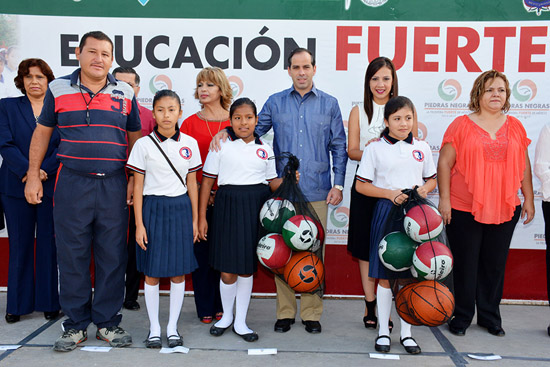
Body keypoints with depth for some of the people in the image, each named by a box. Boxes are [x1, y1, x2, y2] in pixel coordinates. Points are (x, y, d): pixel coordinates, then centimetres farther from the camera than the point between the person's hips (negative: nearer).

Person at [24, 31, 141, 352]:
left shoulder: (125, 94, 7)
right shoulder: (58, 89, 6)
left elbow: (135, 138, 12)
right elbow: (42, 132, 13)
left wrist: (136, 180, 4)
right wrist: (33, 175, 8)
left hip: (114, 185, 1)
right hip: (72, 184, 0)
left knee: (113, 256, 5)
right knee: (72, 256, 5)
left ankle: (108, 322, 19)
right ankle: (76, 324, 19)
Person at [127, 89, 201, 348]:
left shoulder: (189, 144, 4)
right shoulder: (144, 144, -2)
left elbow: (192, 184, 8)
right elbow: (137, 186, -1)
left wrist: (195, 219, 7)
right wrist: (139, 224, -5)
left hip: (180, 209, 2)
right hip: (153, 208, -2)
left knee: (179, 272, 6)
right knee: (152, 273, 4)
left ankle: (173, 327, 20)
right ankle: (154, 329, 19)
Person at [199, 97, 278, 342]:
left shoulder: (265, 149, 9)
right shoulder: (221, 145, 0)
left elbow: (272, 181, 17)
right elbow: (207, 182, -1)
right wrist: (201, 217, -3)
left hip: (256, 208, 2)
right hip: (228, 206, -2)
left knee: (247, 268, 10)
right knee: (228, 269, 4)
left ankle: (240, 322, 24)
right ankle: (227, 315, 29)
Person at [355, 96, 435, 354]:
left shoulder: (422, 147, 9)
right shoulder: (375, 148, -1)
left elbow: (432, 179, 17)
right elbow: (361, 185, -1)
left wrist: (424, 189, -6)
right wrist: (390, 193, -13)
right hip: (386, 212, -2)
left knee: (411, 274, 7)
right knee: (384, 275, 3)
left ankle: (406, 332, 21)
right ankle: (383, 331, 18)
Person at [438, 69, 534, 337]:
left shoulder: (515, 126, 10)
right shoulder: (462, 125, -2)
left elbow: (524, 165, 14)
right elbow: (444, 163, -4)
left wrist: (528, 200, 11)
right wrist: (444, 199, -9)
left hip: (505, 209, 3)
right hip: (464, 209, -3)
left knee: (495, 264, 10)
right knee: (465, 265, 4)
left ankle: (490, 317, 27)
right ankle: (462, 317, 21)